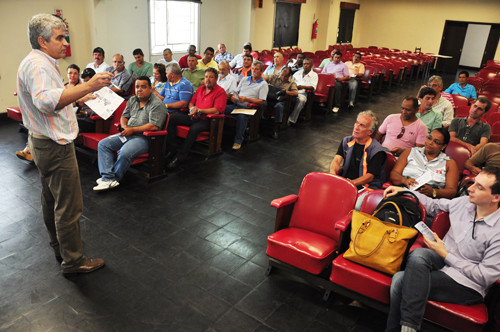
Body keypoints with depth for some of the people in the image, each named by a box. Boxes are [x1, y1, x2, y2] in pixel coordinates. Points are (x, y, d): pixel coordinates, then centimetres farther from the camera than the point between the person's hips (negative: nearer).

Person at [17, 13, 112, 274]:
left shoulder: (40, 63, 15)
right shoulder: (36, 64, -20)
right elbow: (46, 101, -39)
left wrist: (77, 97, 26)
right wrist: (87, 86, -44)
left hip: (44, 143, 11)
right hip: (55, 146, -11)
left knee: (51, 199, 21)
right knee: (69, 206, -2)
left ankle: (59, 248, 38)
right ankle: (73, 261, 11)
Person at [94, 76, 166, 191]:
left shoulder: (157, 104, -10)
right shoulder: (132, 100, 16)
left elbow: (154, 126, -20)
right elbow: (124, 116, 23)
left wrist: (133, 130, -16)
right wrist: (124, 126, -1)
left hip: (144, 137, -8)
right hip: (127, 134, 8)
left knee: (124, 153, -32)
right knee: (102, 144, -5)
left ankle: (112, 178, -9)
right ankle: (108, 177, -17)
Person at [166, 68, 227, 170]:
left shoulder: (220, 92, -4)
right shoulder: (200, 88, 19)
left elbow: (217, 110, -15)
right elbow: (191, 102, 22)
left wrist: (199, 110, -17)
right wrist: (192, 109, -3)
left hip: (207, 120, -7)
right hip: (193, 117, 7)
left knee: (194, 128, -37)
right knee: (172, 118, -10)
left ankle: (179, 157, -31)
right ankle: (171, 149, -11)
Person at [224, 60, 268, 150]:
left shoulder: (263, 84, 6)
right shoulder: (244, 80, 24)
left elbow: (261, 102, -5)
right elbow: (236, 91, 25)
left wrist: (246, 99, -15)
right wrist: (233, 96, 0)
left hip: (247, 108, -5)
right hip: (236, 105, 5)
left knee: (241, 116, -38)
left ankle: (238, 141, -25)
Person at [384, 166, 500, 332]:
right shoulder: (464, 203, 1)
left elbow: (485, 277, -16)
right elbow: (433, 205, 19)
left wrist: (445, 254, -14)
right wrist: (403, 191, 8)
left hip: (467, 286, -6)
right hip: (442, 261, 6)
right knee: (418, 254, -31)